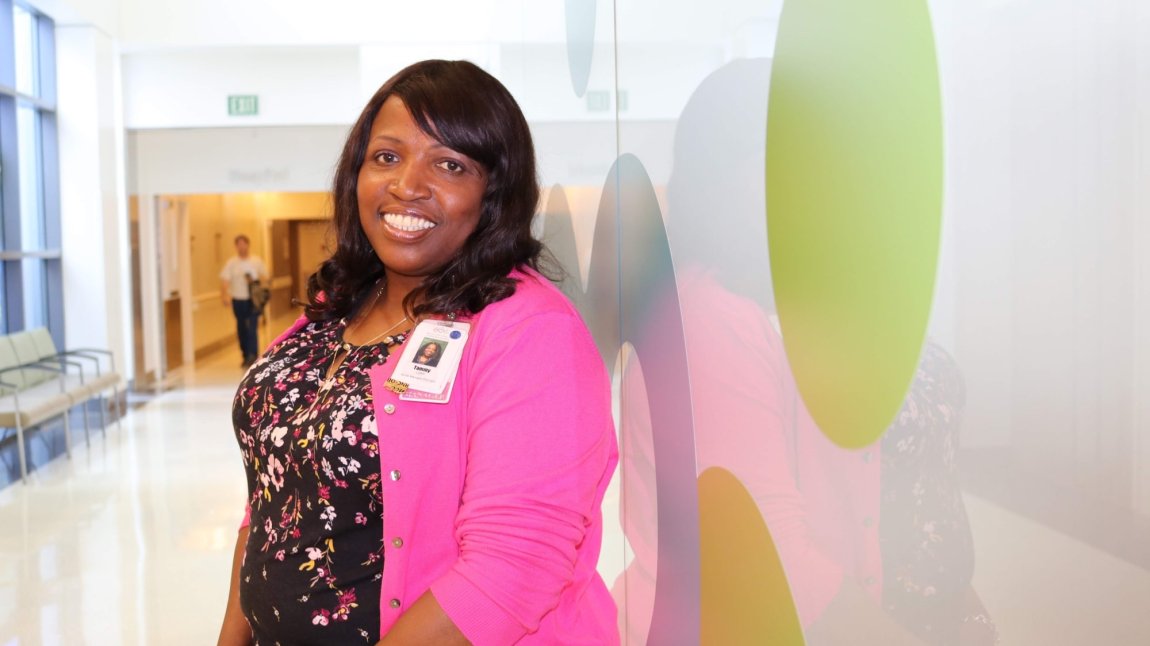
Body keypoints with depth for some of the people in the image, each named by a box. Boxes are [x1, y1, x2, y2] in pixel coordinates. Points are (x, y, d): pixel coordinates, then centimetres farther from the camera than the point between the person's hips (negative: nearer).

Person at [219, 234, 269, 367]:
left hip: (253, 300, -1)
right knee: (241, 330, 9)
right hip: (238, 300, 1)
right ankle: (246, 356, 20)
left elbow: (264, 276, 11)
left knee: (252, 328, -12)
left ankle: (252, 356, -15)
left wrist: (257, 282, -11)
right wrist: (224, 295, -26)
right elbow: (224, 280, -9)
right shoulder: (231, 263, 0)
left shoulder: (257, 261, 4)